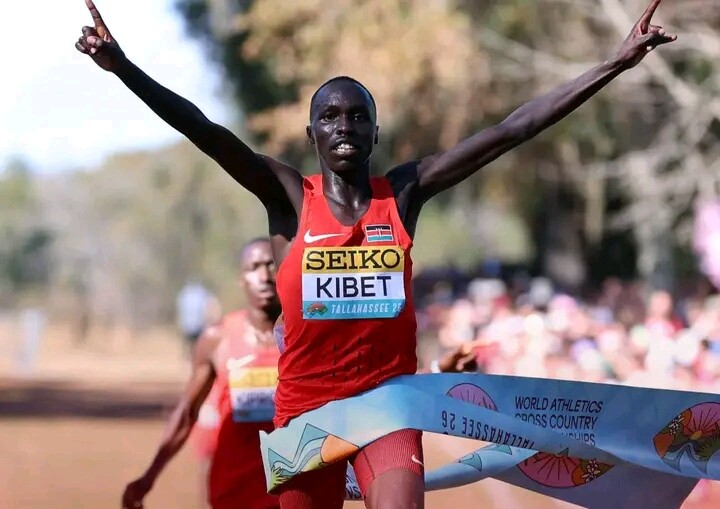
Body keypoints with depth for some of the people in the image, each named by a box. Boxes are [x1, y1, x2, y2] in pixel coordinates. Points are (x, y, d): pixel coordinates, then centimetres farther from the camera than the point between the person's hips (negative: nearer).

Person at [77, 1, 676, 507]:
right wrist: (125, 69, -28)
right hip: (305, 402, 0)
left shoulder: (405, 192, 2)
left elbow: (510, 132, -2)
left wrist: (618, 63, -6)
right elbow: (209, 134, -14)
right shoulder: (288, 196, -1)